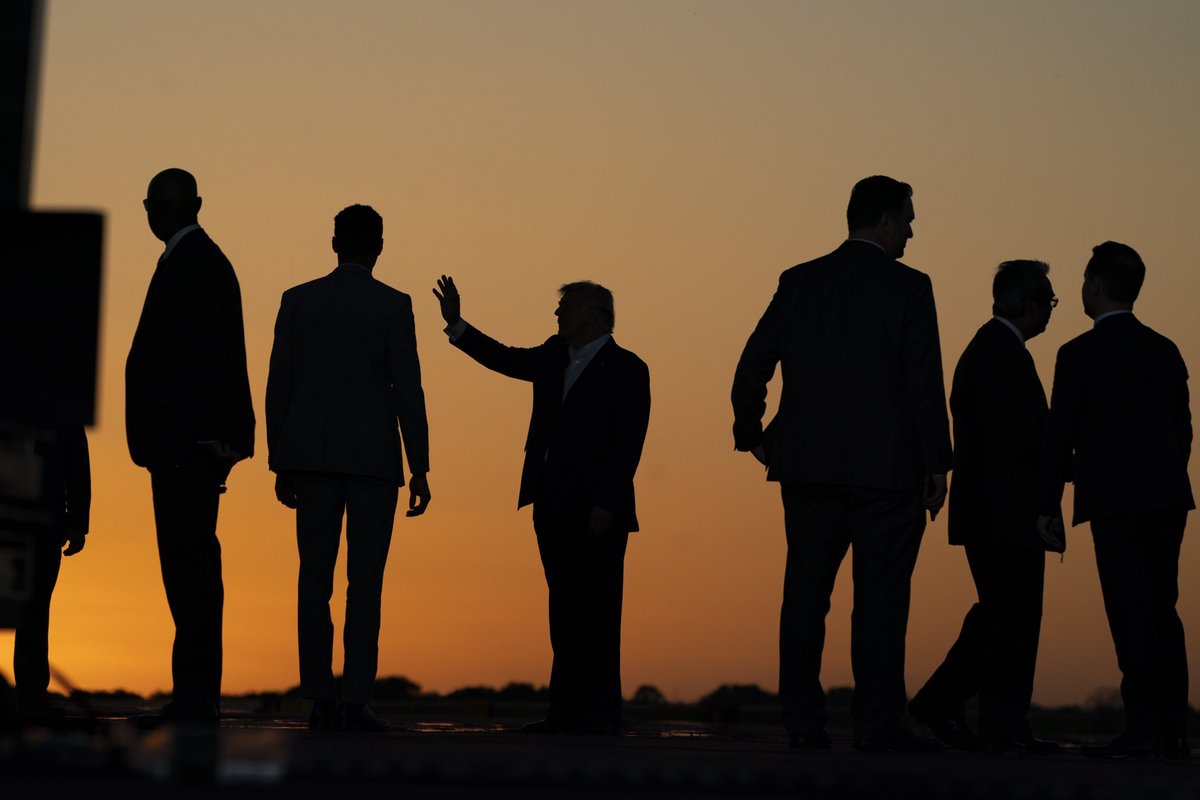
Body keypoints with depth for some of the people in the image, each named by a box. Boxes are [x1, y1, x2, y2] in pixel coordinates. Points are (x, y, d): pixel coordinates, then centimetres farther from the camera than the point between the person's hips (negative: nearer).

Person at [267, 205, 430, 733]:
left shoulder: (297, 301, 5)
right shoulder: (393, 306, -2)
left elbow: (278, 386, 5)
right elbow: (408, 390, -7)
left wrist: (281, 464, 11)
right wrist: (419, 469, -3)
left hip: (312, 456, 3)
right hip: (372, 459, -3)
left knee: (315, 579, 5)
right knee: (365, 582, -2)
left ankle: (320, 700, 2)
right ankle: (355, 702, -6)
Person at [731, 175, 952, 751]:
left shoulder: (798, 282, 8)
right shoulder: (908, 287, -5)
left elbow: (752, 366, 5)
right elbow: (925, 382, -8)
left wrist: (751, 433, 19)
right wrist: (937, 465, -3)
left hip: (807, 466, 4)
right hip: (884, 467, -4)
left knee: (805, 594, 7)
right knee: (880, 596, -1)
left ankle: (802, 720, 8)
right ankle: (877, 722, -2)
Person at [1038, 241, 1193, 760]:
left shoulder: (1079, 354, -5)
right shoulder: (1166, 351, 12)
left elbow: (1060, 436, -5)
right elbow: (1183, 429, 14)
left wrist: (1048, 506, 2)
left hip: (1115, 501, -5)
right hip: (1168, 498, 5)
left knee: (1130, 614, -5)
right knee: (1162, 612, 9)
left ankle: (1143, 728, -7)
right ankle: (1173, 731, 9)